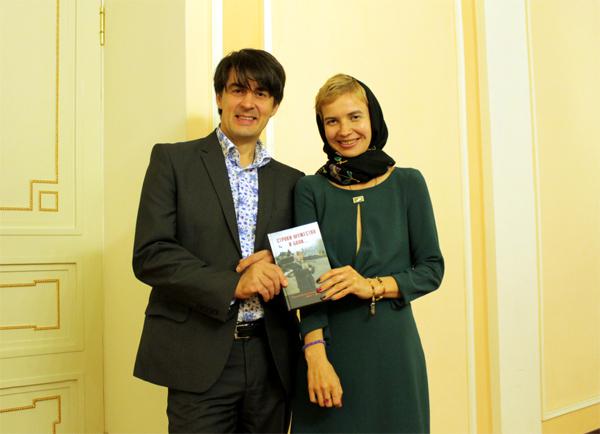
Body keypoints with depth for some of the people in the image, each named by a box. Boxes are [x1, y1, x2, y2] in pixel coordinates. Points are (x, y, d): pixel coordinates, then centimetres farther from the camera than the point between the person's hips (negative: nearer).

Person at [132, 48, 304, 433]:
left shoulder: (290, 181, 10)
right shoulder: (173, 160, 0)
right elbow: (149, 256, -8)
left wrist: (276, 269, -10)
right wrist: (232, 284, -18)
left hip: (273, 359, 4)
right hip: (200, 359, -3)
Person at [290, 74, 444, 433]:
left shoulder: (408, 184, 1)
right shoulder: (310, 189, 0)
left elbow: (432, 269, 2)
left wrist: (373, 286, -14)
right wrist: (316, 354, -18)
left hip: (393, 344, 1)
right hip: (330, 347, 0)